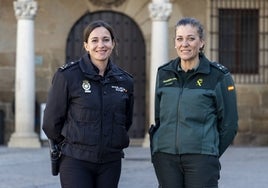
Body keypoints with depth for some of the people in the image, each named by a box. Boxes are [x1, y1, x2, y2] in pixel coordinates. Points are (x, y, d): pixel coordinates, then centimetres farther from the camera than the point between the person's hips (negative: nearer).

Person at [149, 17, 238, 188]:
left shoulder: (218, 76, -1)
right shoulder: (164, 73, 11)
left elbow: (229, 124, 3)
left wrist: (211, 154, 5)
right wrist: (156, 151, 14)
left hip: (201, 159, -3)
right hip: (165, 157, 4)